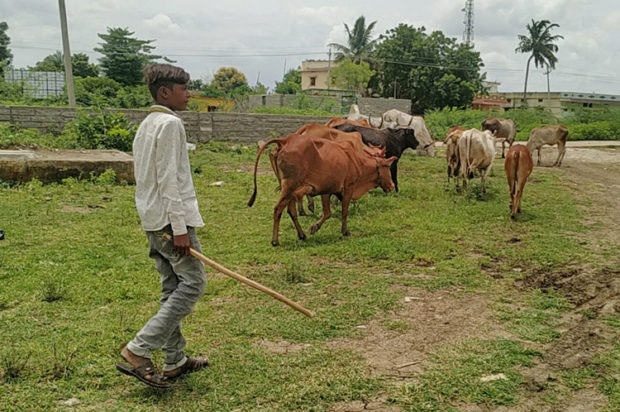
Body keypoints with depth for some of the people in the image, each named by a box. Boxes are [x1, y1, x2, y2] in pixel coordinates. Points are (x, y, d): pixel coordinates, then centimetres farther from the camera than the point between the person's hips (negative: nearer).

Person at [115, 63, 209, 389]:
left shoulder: (147, 125, 19)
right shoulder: (170, 123, -12)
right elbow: (168, 180, -19)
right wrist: (179, 227, -20)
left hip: (153, 219, 10)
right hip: (171, 217, -10)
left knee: (173, 288, 12)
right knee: (193, 283, -6)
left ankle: (175, 362, 19)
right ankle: (138, 352, -8)